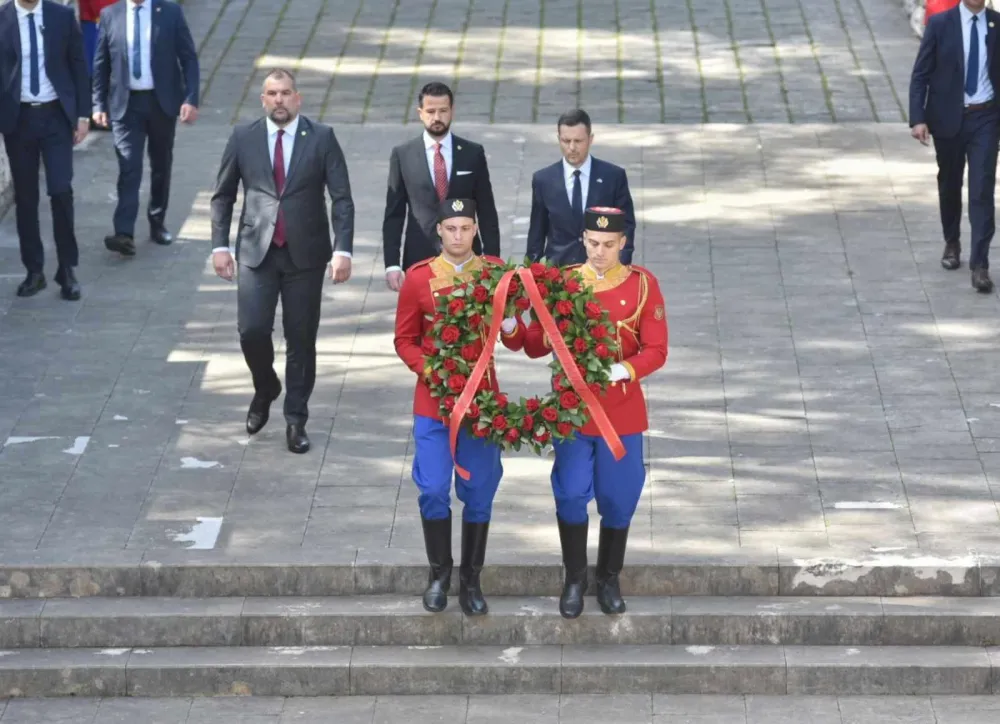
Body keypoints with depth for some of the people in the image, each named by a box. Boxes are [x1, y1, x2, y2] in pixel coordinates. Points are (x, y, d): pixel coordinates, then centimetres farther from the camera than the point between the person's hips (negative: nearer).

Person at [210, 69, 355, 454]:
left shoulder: (321, 138, -2)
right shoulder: (243, 137, 2)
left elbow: (342, 198, -4)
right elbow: (223, 195, 9)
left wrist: (343, 249, -14)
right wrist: (219, 245, 1)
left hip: (305, 253, -1)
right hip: (257, 251, 1)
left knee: (301, 339, 4)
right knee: (252, 330, -9)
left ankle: (296, 419, 18)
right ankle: (265, 389, 21)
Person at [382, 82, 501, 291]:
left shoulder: (473, 154, 6)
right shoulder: (402, 155, 4)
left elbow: (487, 212, 8)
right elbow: (393, 215, 5)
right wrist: (391, 264, -2)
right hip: (419, 259, 0)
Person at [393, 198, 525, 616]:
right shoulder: (418, 278, -3)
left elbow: (517, 344, 3)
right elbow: (405, 341, 4)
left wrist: (510, 327, -20)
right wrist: (428, 370, -14)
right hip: (433, 400, -1)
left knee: (479, 493, 6)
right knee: (433, 490, -4)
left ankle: (471, 581, 18)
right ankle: (440, 574, 14)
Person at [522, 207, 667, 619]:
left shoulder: (642, 284, -2)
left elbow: (656, 351, -5)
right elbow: (535, 345, 1)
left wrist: (622, 370, -23)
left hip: (621, 411, 0)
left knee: (618, 499, 7)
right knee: (571, 495, -4)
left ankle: (609, 580, 25)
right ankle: (574, 580, 13)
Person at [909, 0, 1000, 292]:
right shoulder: (940, 24, -5)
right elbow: (920, 74, -5)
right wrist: (918, 119, -14)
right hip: (948, 117, 0)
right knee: (949, 185, 16)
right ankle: (952, 243, 39)